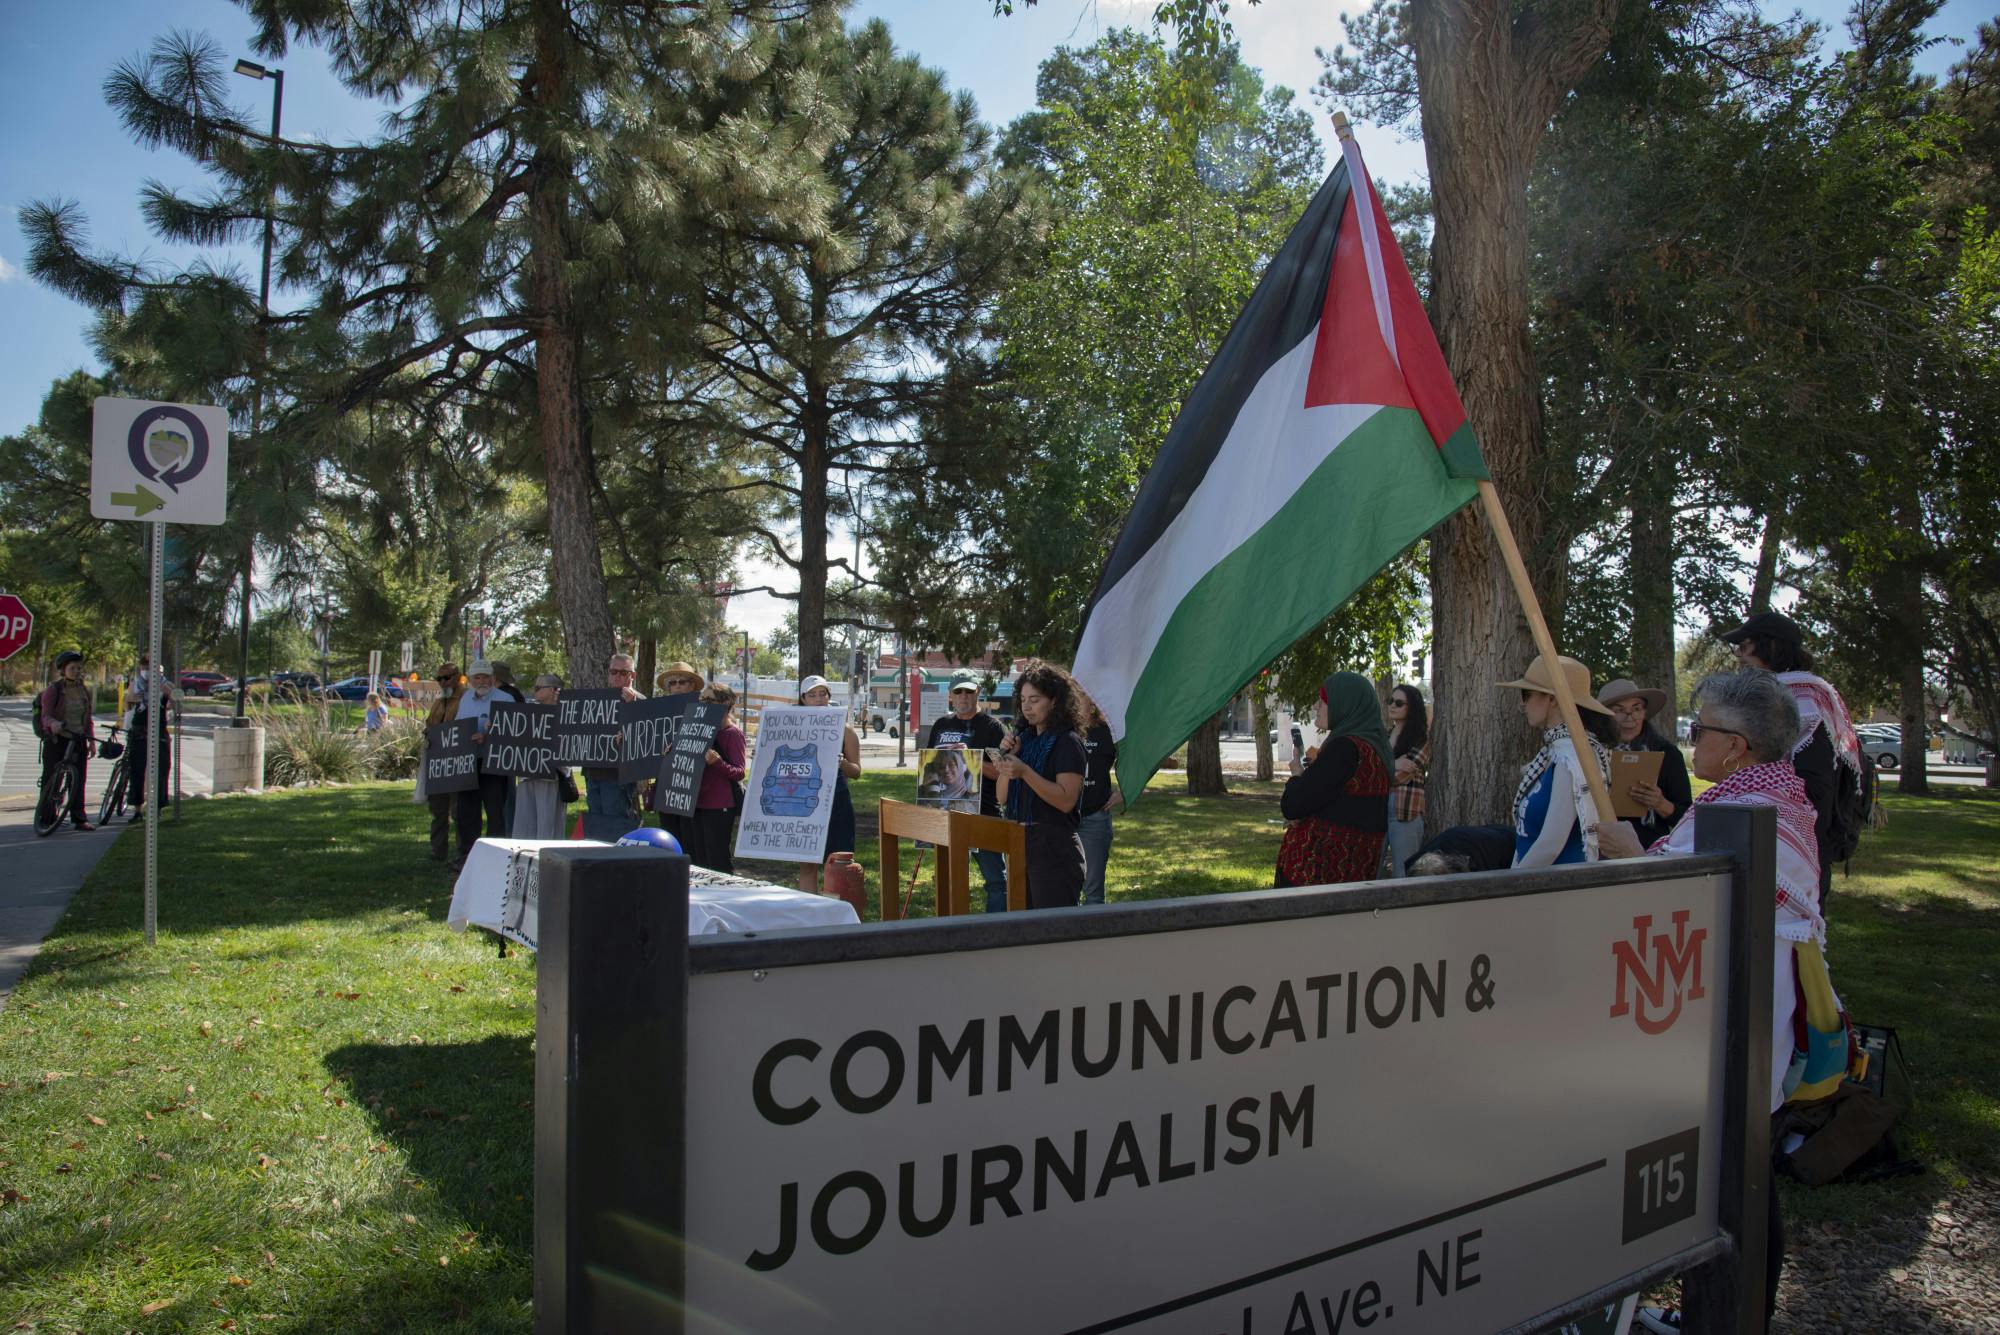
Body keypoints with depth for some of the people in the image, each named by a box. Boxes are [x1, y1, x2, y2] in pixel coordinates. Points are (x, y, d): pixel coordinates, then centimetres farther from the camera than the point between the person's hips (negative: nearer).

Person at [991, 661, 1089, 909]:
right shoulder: (1024, 738, 12)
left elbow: (1066, 800, -18)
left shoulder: (1067, 742, -8)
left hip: (1054, 847, -8)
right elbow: (1002, 798, 11)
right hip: (1021, 843, 8)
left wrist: (1024, 772, -25)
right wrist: (1007, 757, -3)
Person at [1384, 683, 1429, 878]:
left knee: (1403, 871, -3)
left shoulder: (1421, 737, -3)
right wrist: (1393, 765, -8)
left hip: (1406, 811, -6)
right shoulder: (1385, 734, 16)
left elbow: (1403, 775, -11)